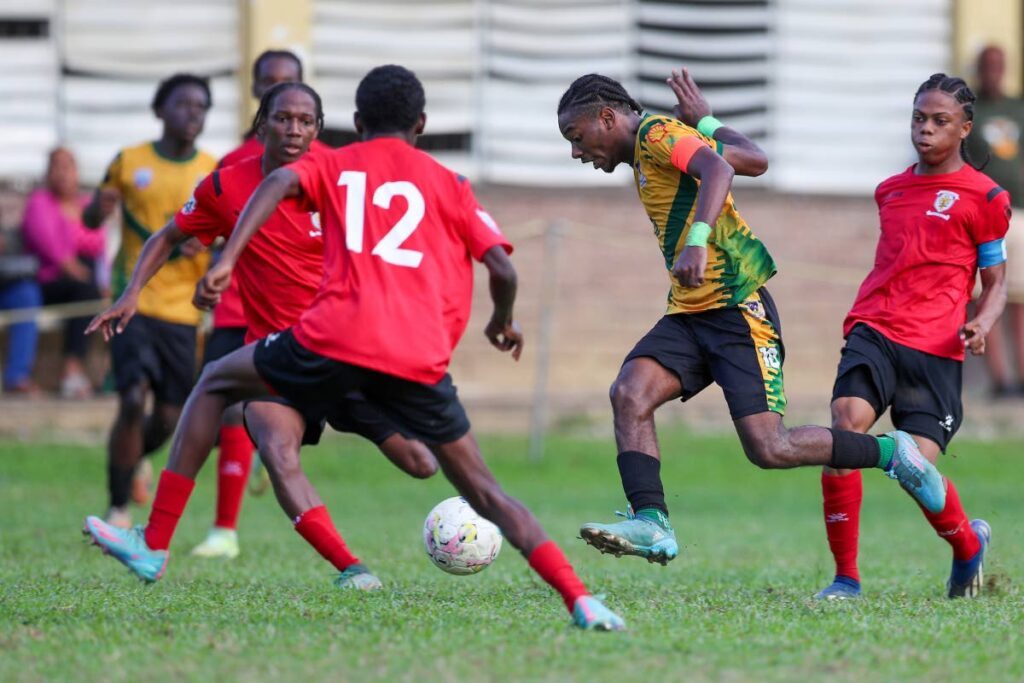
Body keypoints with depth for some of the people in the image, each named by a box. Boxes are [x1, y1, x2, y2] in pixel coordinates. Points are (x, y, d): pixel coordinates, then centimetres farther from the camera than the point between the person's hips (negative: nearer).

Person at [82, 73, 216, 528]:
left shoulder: (215, 173, 4)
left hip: (183, 309, 2)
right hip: (133, 301, -2)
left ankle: (132, 461, 36)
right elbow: (91, 219, 11)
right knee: (133, 399, -18)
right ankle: (118, 509, -7)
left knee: (169, 417, 2)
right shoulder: (130, 162, 2)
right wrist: (99, 208, -13)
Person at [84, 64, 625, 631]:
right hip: (421, 363, 1)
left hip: (336, 341, -1)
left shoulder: (334, 166, 20)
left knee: (217, 383, 23)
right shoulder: (449, 185, 21)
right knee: (481, 489, 13)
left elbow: (279, 182, -3)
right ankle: (580, 600, -4)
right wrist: (502, 324, 32)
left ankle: (153, 544, 18)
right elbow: (503, 269, 11)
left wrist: (227, 260, -12)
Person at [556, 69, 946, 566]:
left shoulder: (656, 132, -6)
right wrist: (704, 120, 30)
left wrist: (696, 240, -39)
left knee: (768, 448, -13)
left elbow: (718, 168, -26)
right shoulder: (646, 154, 21)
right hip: (688, 316, 10)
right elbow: (753, 161, 19)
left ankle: (890, 452, 8)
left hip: (736, 308, -10)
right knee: (629, 394, -15)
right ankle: (651, 523, -24)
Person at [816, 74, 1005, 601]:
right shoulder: (890, 191, 20)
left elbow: (996, 282, 7)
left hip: (936, 347, -3)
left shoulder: (983, 197, 5)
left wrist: (981, 326, -12)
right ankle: (845, 577, -17)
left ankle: (969, 543, 24)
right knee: (847, 423, -24)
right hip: (874, 330, 4)